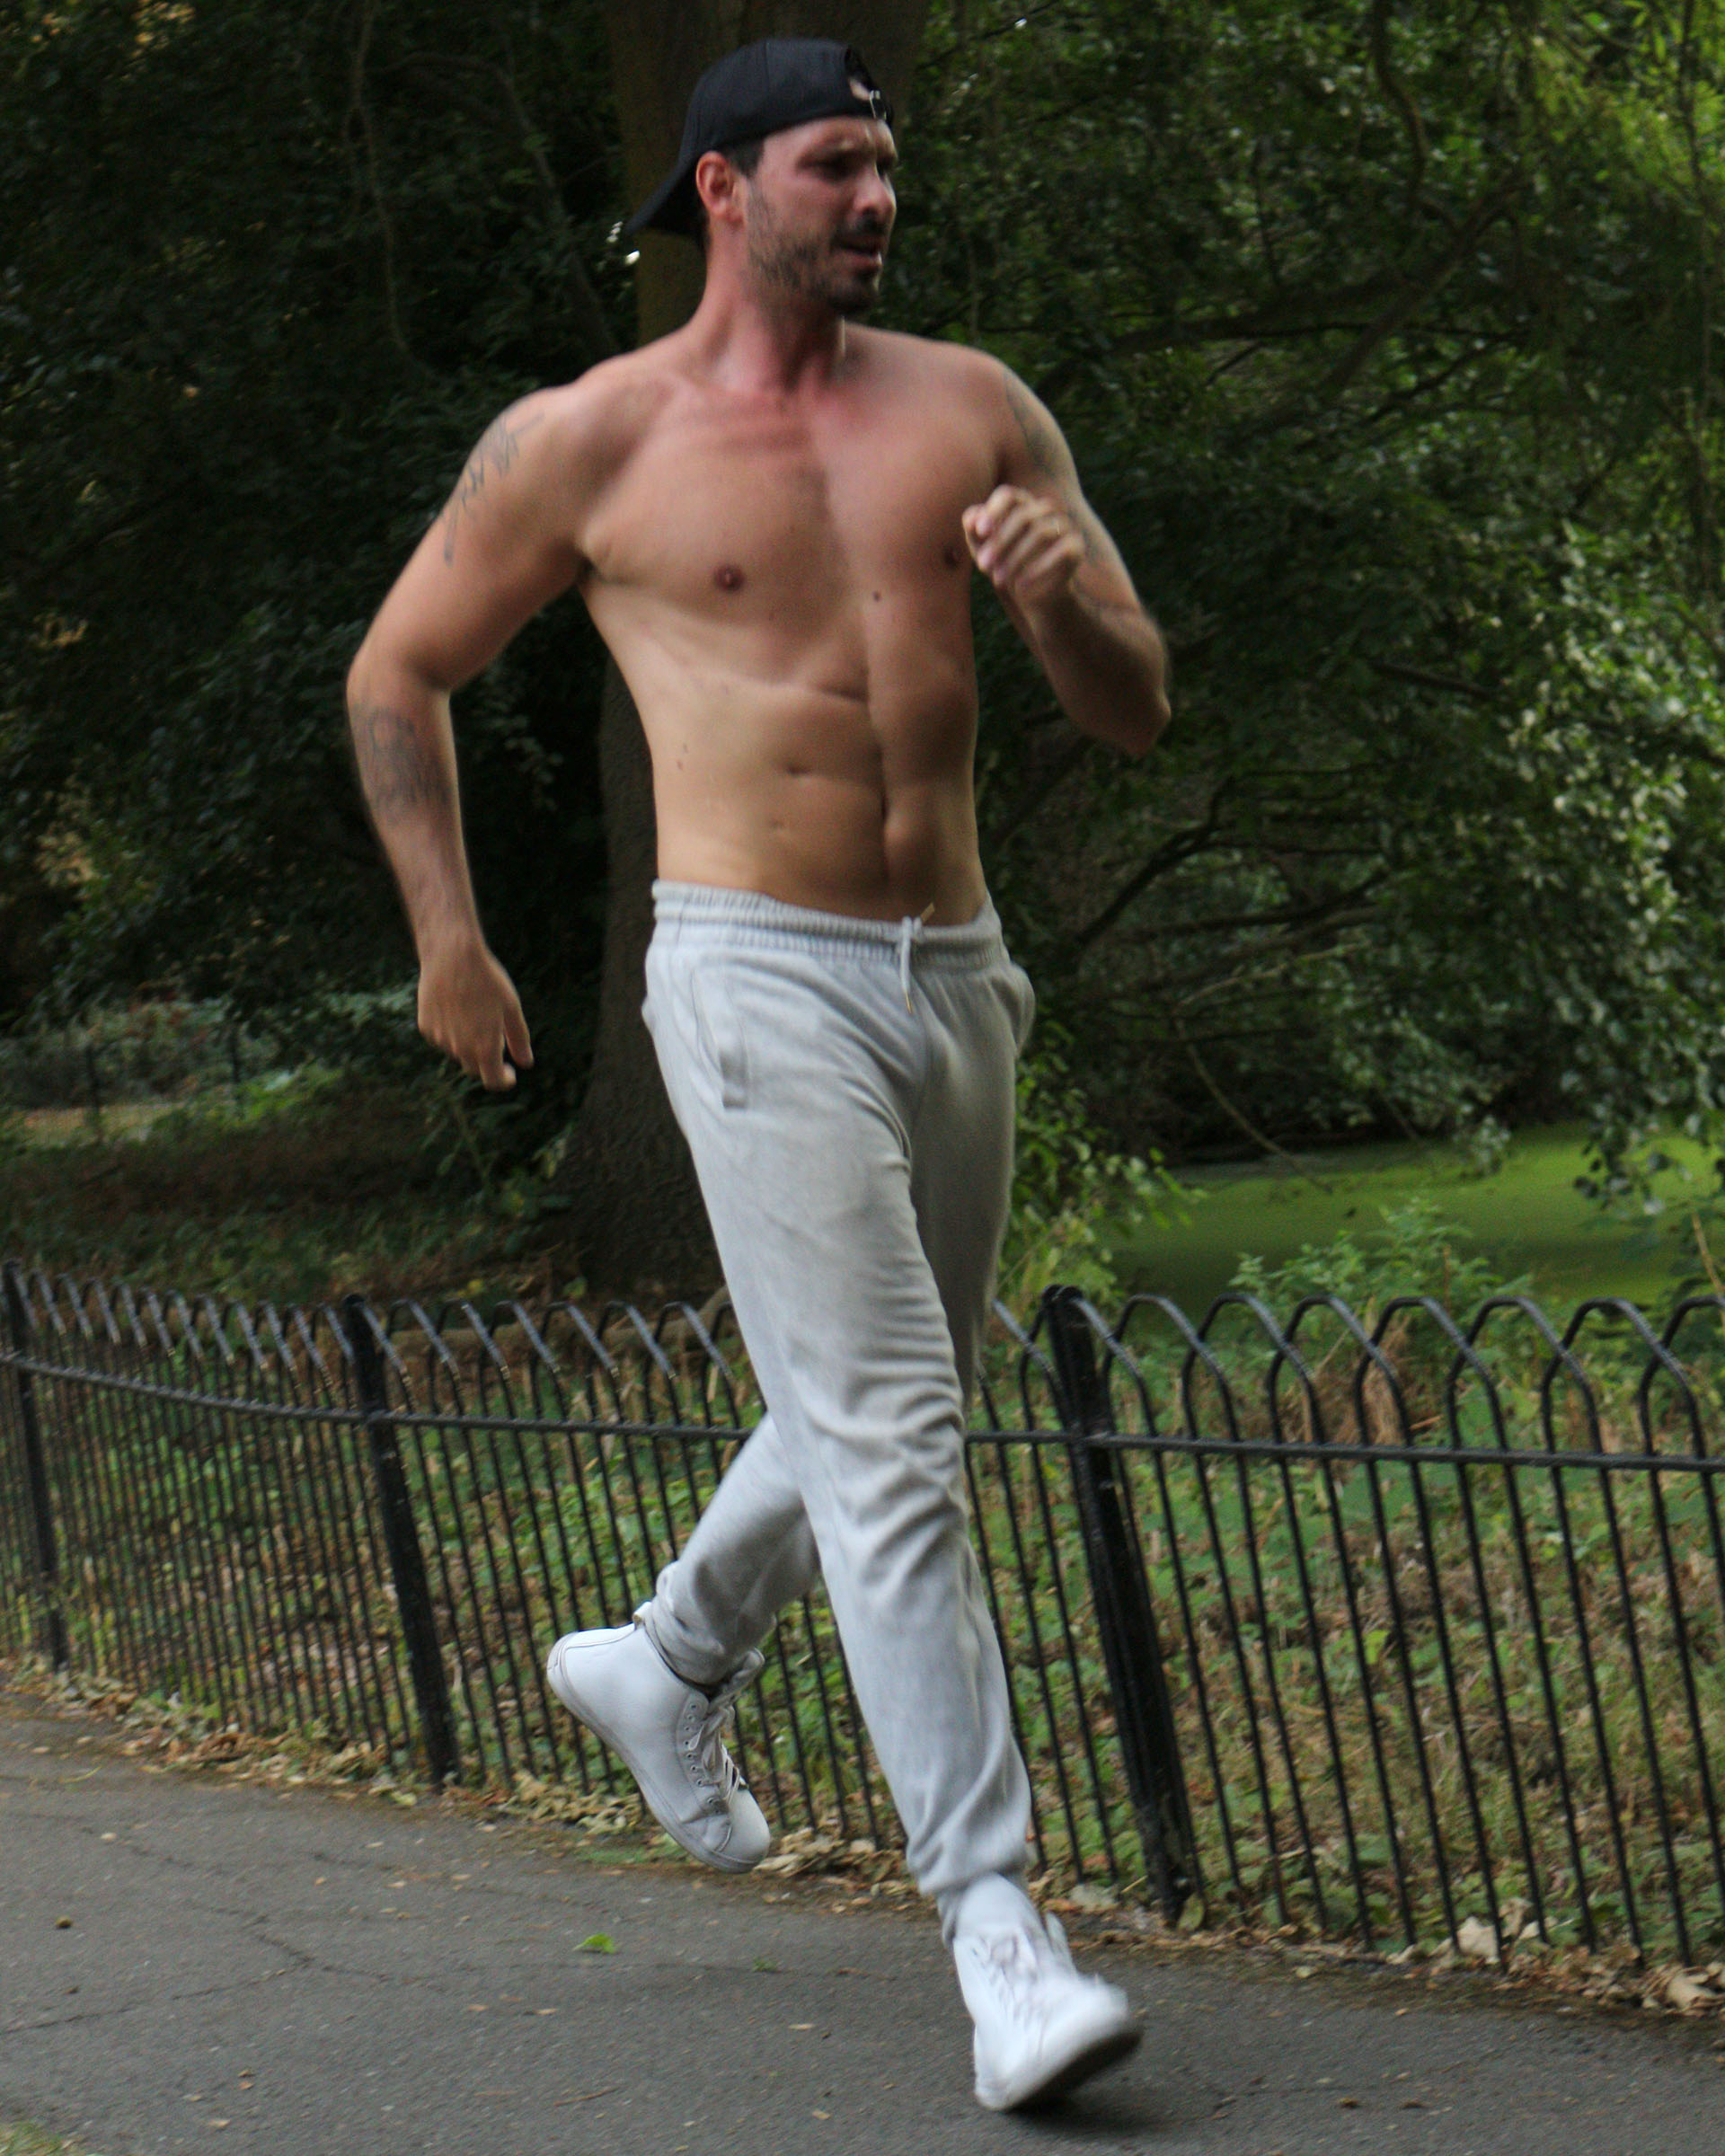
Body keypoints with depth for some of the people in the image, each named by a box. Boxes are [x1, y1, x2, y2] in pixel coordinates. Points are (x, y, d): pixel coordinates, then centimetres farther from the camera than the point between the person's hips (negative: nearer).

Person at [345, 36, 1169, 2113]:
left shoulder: (971, 409, 8)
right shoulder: (587, 442, -2)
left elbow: (1136, 713, 8)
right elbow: (396, 674, 11)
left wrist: (1058, 594, -13)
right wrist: (444, 935, 7)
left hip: (955, 975, 6)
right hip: (759, 980, -5)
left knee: (883, 1412, 21)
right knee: (886, 1439, -14)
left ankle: (664, 1665, 48)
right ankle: (995, 1927, -15)